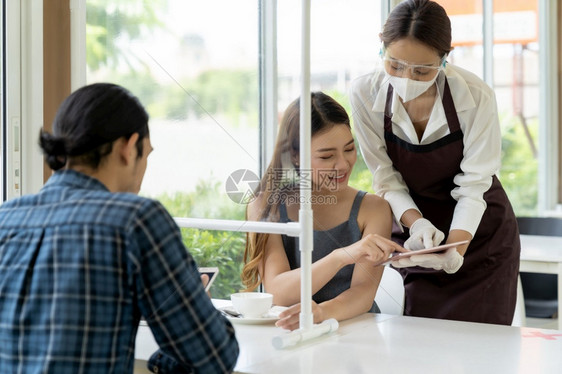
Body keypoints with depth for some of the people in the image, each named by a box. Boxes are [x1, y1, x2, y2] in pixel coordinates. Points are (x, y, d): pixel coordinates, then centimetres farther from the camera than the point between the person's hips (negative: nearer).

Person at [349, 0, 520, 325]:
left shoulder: (476, 97, -24)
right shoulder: (365, 94, -17)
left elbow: (472, 187, -20)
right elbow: (387, 178, -11)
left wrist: (455, 250, -34)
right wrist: (416, 223, -28)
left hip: (478, 233, -1)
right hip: (415, 228, 2)